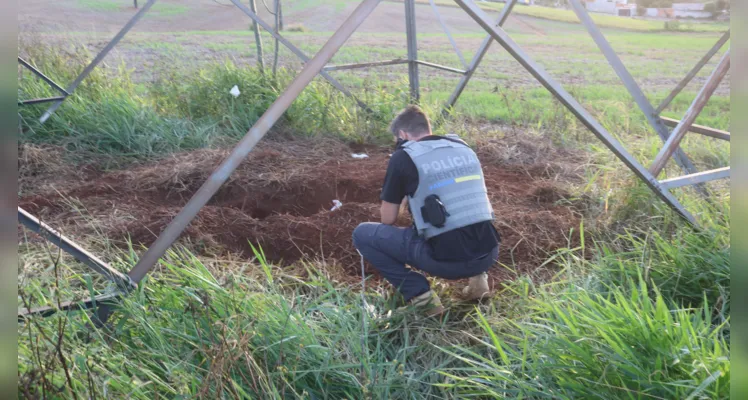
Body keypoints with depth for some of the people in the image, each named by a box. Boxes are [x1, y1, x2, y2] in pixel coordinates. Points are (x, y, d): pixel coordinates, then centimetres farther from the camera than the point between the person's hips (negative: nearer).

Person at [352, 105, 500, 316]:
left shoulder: (404, 157, -1)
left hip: (447, 260, -6)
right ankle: (478, 275, 17)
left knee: (362, 234, 9)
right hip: (488, 254, 6)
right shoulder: (464, 147, 15)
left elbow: (388, 219, 6)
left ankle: (421, 296, 1)